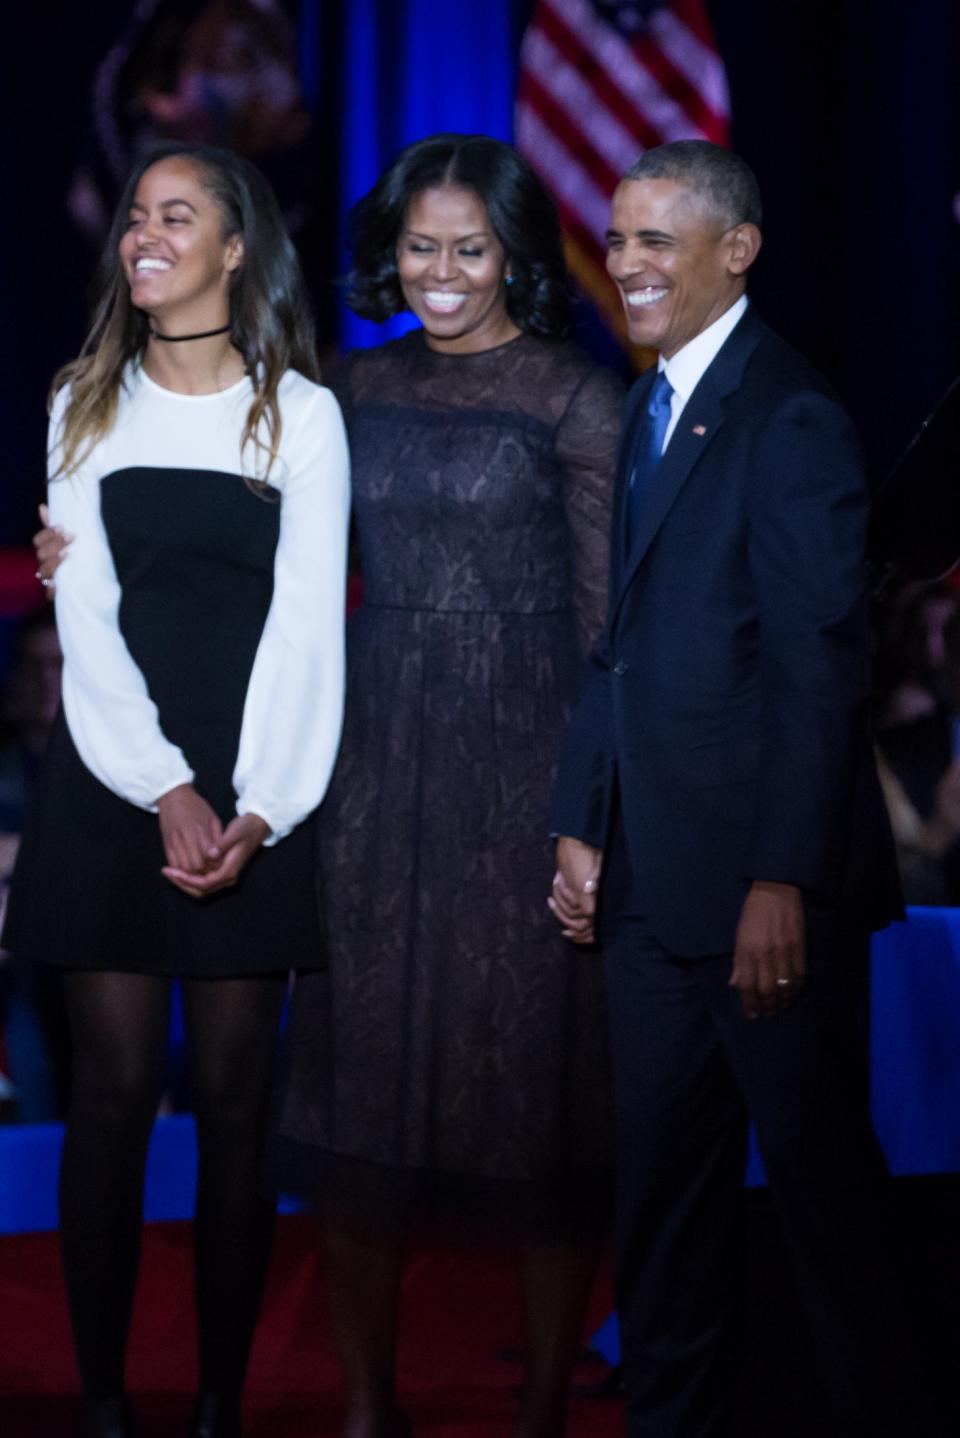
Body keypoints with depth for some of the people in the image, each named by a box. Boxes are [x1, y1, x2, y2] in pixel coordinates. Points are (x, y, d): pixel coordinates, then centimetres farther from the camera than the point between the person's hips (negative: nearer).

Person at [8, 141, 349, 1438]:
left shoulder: (302, 413, 5)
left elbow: (305, 627, -1)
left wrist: (255, 809, -12)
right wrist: (166, 791, -10)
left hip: (252, 801, -1)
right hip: (108, 785, 1)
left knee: (235, 1100, 0)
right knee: (112, 1091, -2)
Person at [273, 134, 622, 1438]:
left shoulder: (576, 400, -4)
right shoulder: (359, 388, 10)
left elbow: (610, 615, -5)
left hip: (527, 754, -4)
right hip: (379, 749, 4)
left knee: (534, 1061, 0)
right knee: (364, 1063, 6)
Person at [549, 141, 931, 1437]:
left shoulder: (789, 419, -13)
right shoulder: (649, 411, 14)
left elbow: (820, 670, -18)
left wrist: (783, 882, -21)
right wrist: (582, 825, 10)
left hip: (765, 880, -8)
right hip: (655, 879, 8)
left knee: (820, 1171, 3)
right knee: (661, 1180, 13)